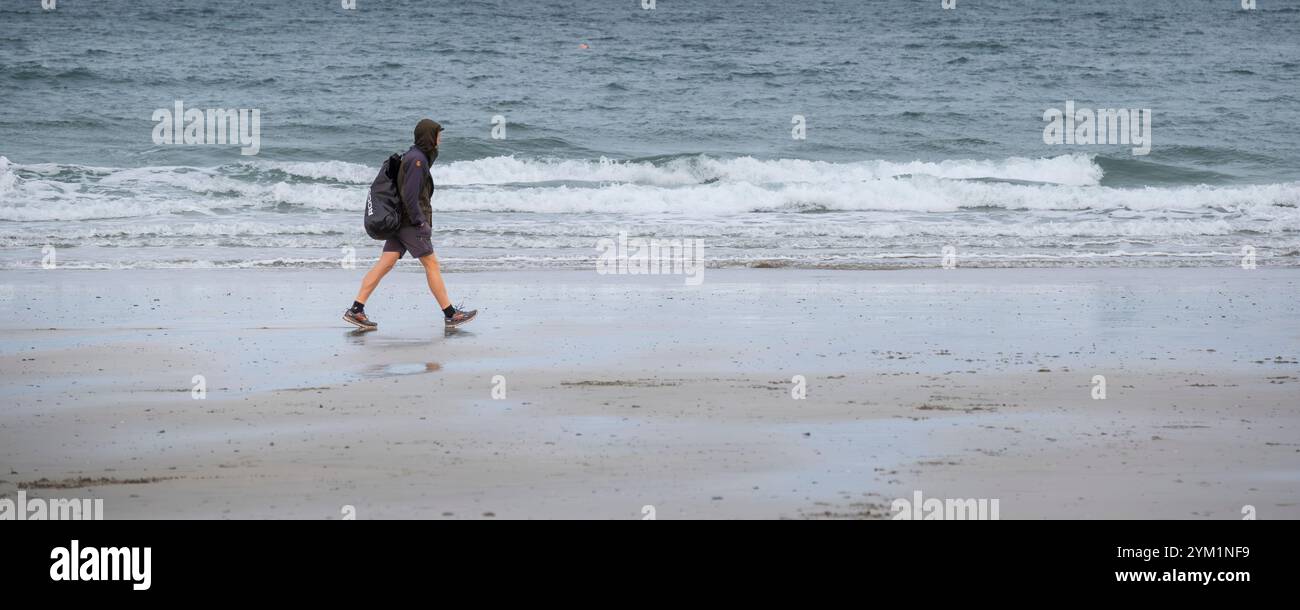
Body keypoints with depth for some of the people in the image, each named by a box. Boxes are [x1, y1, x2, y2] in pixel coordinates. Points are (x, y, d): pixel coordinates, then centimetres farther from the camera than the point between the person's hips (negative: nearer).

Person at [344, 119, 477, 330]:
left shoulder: (414, 156, 17)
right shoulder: (417, 160, -14)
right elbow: (409, 196, -22)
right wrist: (421, 222, -17)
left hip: (400, 221, 9)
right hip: (411, 222, -9)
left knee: (385, 264, 3)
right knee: (431, 264, -2)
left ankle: (356, 310, -2)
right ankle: (450, 315, 3)